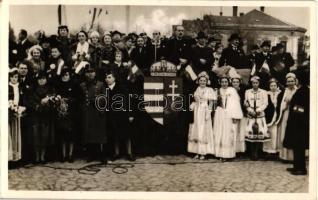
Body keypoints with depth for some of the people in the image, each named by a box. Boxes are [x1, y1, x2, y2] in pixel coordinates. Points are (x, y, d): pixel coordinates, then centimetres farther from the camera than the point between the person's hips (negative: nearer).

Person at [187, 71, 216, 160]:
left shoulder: (209, 90, -2)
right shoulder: (197, 89, 9)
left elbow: (211, 103, -4)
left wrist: (208, 113, -11)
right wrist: (192, 107, -1)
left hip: (204, 112, -4)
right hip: (196, 112, 4)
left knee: (203, 132, -2)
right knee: (195, 132, 5)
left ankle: (203, 153, 4)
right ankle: (197, 152, 12)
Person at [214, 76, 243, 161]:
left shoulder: (232, 90, -1)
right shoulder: (219, 91, 11)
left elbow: (235, 103, -6)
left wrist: (235, 116, -12)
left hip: (229, 115, -4)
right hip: (219, 115, 4)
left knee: (228, 134, -3)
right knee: (219, 134, 3)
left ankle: (227, 154, 2)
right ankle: (220, 154, 8)